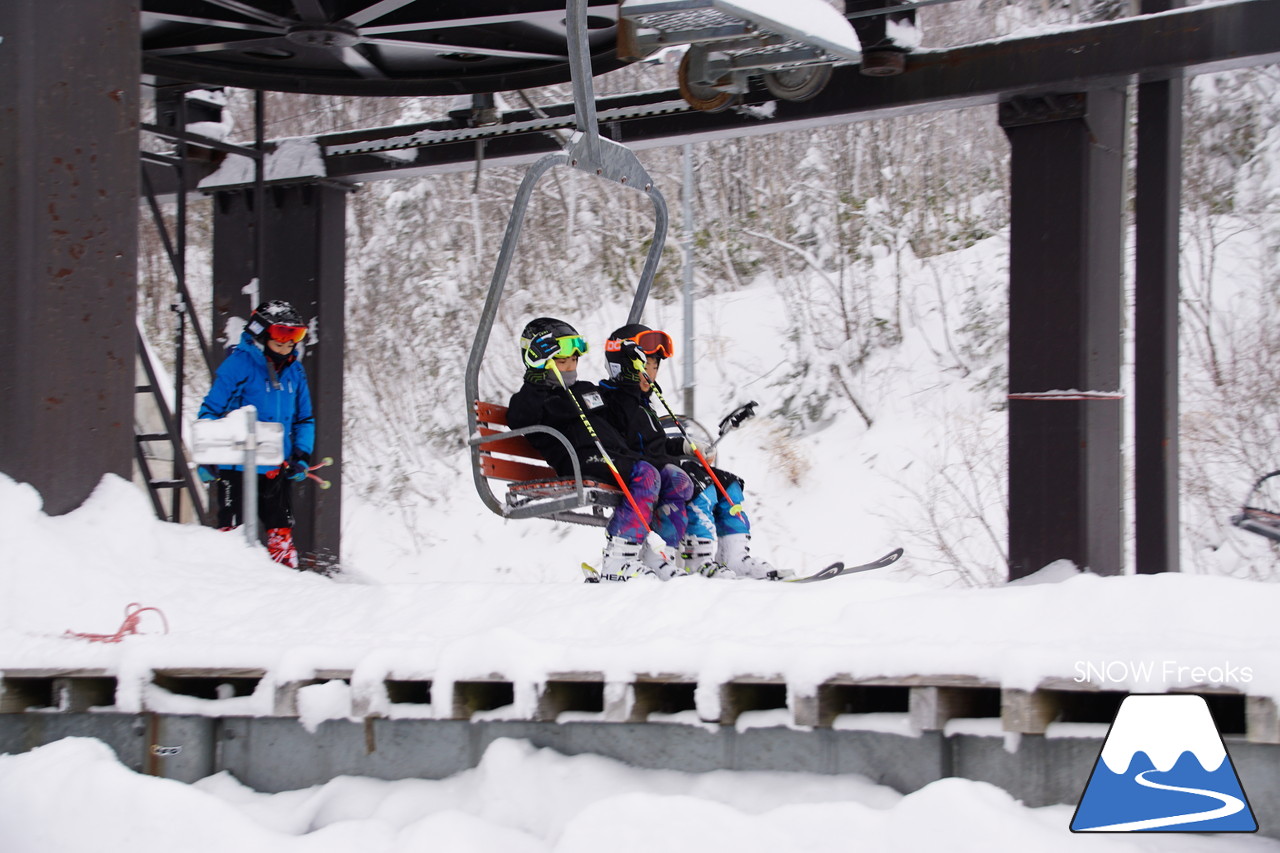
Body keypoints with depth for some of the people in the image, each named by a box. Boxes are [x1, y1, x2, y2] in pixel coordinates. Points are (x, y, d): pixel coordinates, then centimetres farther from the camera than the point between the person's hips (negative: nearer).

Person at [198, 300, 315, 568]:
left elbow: (304, 418, 20)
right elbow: (211, 410, -6)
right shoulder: (239, 364, -9)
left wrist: (302, 455, 7)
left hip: (277, 468, 6)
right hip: (238, 468, -6)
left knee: (282, 530, 11)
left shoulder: (294, 372, 10)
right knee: (233, 529, -4)